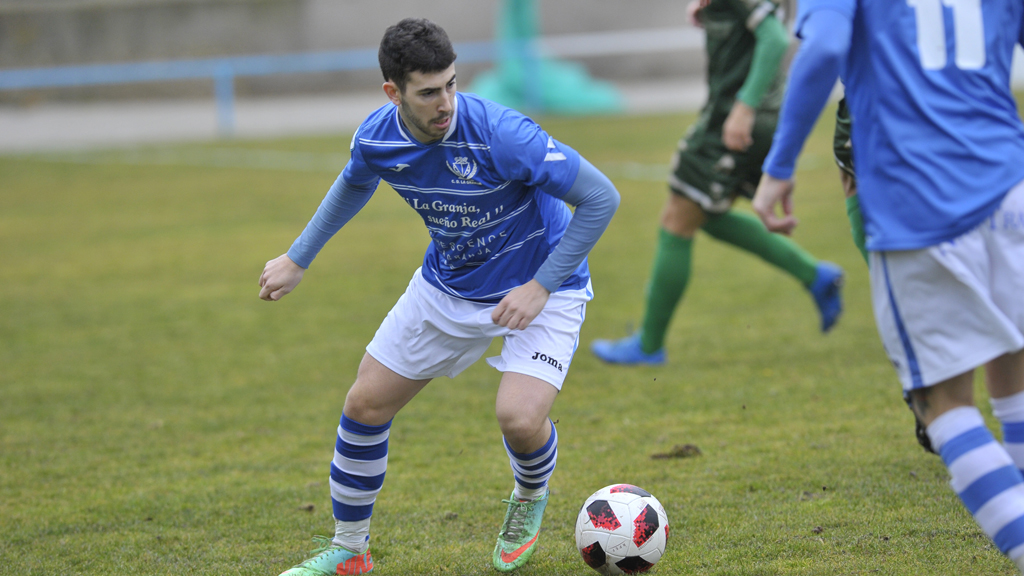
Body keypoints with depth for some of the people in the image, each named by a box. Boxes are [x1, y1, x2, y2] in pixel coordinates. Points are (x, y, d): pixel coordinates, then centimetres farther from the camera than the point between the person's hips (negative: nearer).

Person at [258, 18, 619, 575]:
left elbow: (600, 198, -25)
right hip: (447, 287, 5)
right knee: (364, 405, 4)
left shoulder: (499, 133, -33)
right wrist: (297, 259, 16)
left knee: (519, 419, -25)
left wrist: (541, 287, -25)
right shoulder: (376, 138, -15)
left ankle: (530, 497, 13)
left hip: (540, 288, -5)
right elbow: (354, 183, 13)